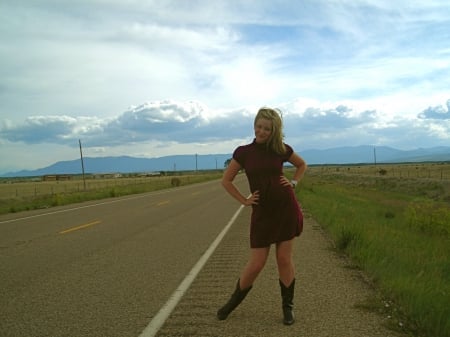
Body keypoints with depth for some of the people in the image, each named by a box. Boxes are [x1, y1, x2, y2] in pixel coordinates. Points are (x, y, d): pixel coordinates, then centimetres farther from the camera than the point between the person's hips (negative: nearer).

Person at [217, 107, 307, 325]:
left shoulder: (281, 149, 0)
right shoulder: (243, 152, -3)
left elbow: (302, 164, 19)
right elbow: (226, 181, 5)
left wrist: (293, 182, 4)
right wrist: (244, 200, -1)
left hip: (286, 208, 1)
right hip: (262, 212, 0)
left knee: (284, 259, 5)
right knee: (256, 264, 1)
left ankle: (287, 306, 22)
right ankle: (234, 300, 26)